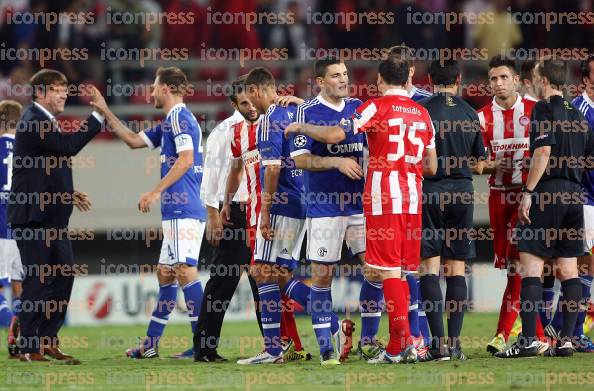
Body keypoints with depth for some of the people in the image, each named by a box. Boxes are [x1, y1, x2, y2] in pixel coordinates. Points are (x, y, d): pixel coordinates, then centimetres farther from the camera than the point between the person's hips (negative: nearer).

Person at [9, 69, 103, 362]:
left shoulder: (46, 122, 18)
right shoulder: (33, 121, -14)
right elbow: (68, 146, -27)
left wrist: (69, 194, 16)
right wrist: (98, 115, -24)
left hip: (52, 216, 10)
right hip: (33, 215, -10)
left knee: (64, 274, 7)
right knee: (38, 278, -6)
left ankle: (47, 340, 13)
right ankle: (28, 347, 0)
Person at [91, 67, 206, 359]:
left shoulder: (179, 117, -9)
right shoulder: (169, 123, 22)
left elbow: (186, 159, -19)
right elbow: (134, 140, 30)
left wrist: (156, 192, -19)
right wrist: (105, 112, 30)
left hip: (183, 210, -11)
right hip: (176, 212, 11)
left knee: (185, 271, -14)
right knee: (165, 274, 13)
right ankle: (151, 344, 19)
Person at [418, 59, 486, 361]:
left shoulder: (422, 110, -7)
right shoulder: (470, 113, 6)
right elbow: (479, 165, 12)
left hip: (430, 191, -3)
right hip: (462, 191, 3)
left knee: (430, 268, -2)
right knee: (457, 269, 7)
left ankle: (439, 343, -10)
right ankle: (455, 342, 4)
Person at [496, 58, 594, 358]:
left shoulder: (544, 109, -7)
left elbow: (544, 151, -17)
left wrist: (528, 192, -17)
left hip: (546, 193, -7)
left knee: (531, 266, -6)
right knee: (567, 269, 7)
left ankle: (528, 340, -12)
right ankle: (566, 339, 4)